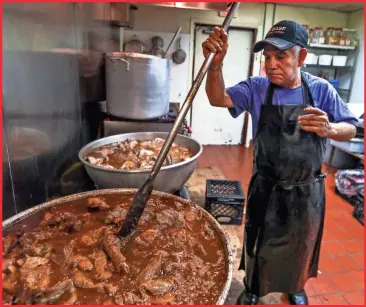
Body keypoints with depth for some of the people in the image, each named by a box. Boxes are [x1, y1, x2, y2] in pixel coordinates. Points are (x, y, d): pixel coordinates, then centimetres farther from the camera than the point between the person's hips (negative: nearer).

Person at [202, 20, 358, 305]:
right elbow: (218, 99, -20)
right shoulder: (257, 88, -9)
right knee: (259, 246, 19)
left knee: (300, 246, 24)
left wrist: (329, 129, -27)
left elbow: (350, 130, -3)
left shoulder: (321, 89, -7)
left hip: (307, 191, 1)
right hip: (266, 189, -1)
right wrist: (216, 64, -39)